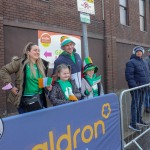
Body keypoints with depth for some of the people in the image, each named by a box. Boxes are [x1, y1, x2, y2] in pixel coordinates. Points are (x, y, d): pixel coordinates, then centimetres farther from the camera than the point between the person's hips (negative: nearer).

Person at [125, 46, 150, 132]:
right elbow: (129, 75, -18)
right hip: (136, 87, -8)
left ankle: (139, 120, 30)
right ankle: (133, 124, 0)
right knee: (135, 104, -6)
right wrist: (134, 85, -24)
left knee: (140, 104, 17)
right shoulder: (131, 62, -10)